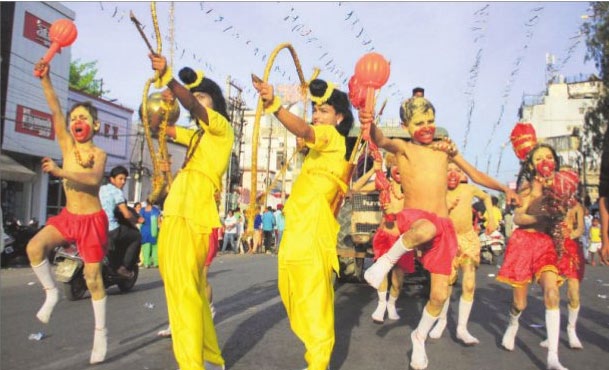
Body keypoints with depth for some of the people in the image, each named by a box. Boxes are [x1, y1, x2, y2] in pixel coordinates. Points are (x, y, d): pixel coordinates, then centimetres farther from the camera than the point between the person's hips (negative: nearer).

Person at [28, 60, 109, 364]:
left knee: (93, 278, 1)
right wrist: (45, 80, -21)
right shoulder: (67, 145, 3)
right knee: (34, 247, -22)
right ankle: (51, 293, 3)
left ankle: (101, 331, 15)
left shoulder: (99, 154, -9)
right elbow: (56, 111, -10)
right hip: (68, 216, 4)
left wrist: (60, 172, -40)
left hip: (92, 219, -4)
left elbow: (94, 179, -30)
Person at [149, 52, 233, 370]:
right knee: (191, 287, 11)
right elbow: (157, 128, 29)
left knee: (183, 287, -14)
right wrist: (166, 102, 12)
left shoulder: (222, 126, 4)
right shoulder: (196, 135, 27)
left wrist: (167, 75, -26)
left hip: (194, 215, -9)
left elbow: (193, 106, -15)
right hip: (177, 213, 9)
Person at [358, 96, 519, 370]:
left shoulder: (445, 148, 13)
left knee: (440, 294, 2)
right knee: (426, 229, -44)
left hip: (443, 225, 4)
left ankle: (419, 338, 31)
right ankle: (386, 261, -16)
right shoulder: (403, 148, 1)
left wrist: (503, 188, 10)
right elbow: (382, 141, -23)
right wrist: (370, 126, -45)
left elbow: (475, 174, 22)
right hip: (413, 216, -4)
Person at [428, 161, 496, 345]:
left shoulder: (469, 189, -4)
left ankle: (462, 328, 9)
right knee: (446, 283, -3)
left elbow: (486, 197, 17)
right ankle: (441, 321, 21)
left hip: (469, 239, 2)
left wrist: (491, 217, 7)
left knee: (469, 285, -1)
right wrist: (447, 206, -24)